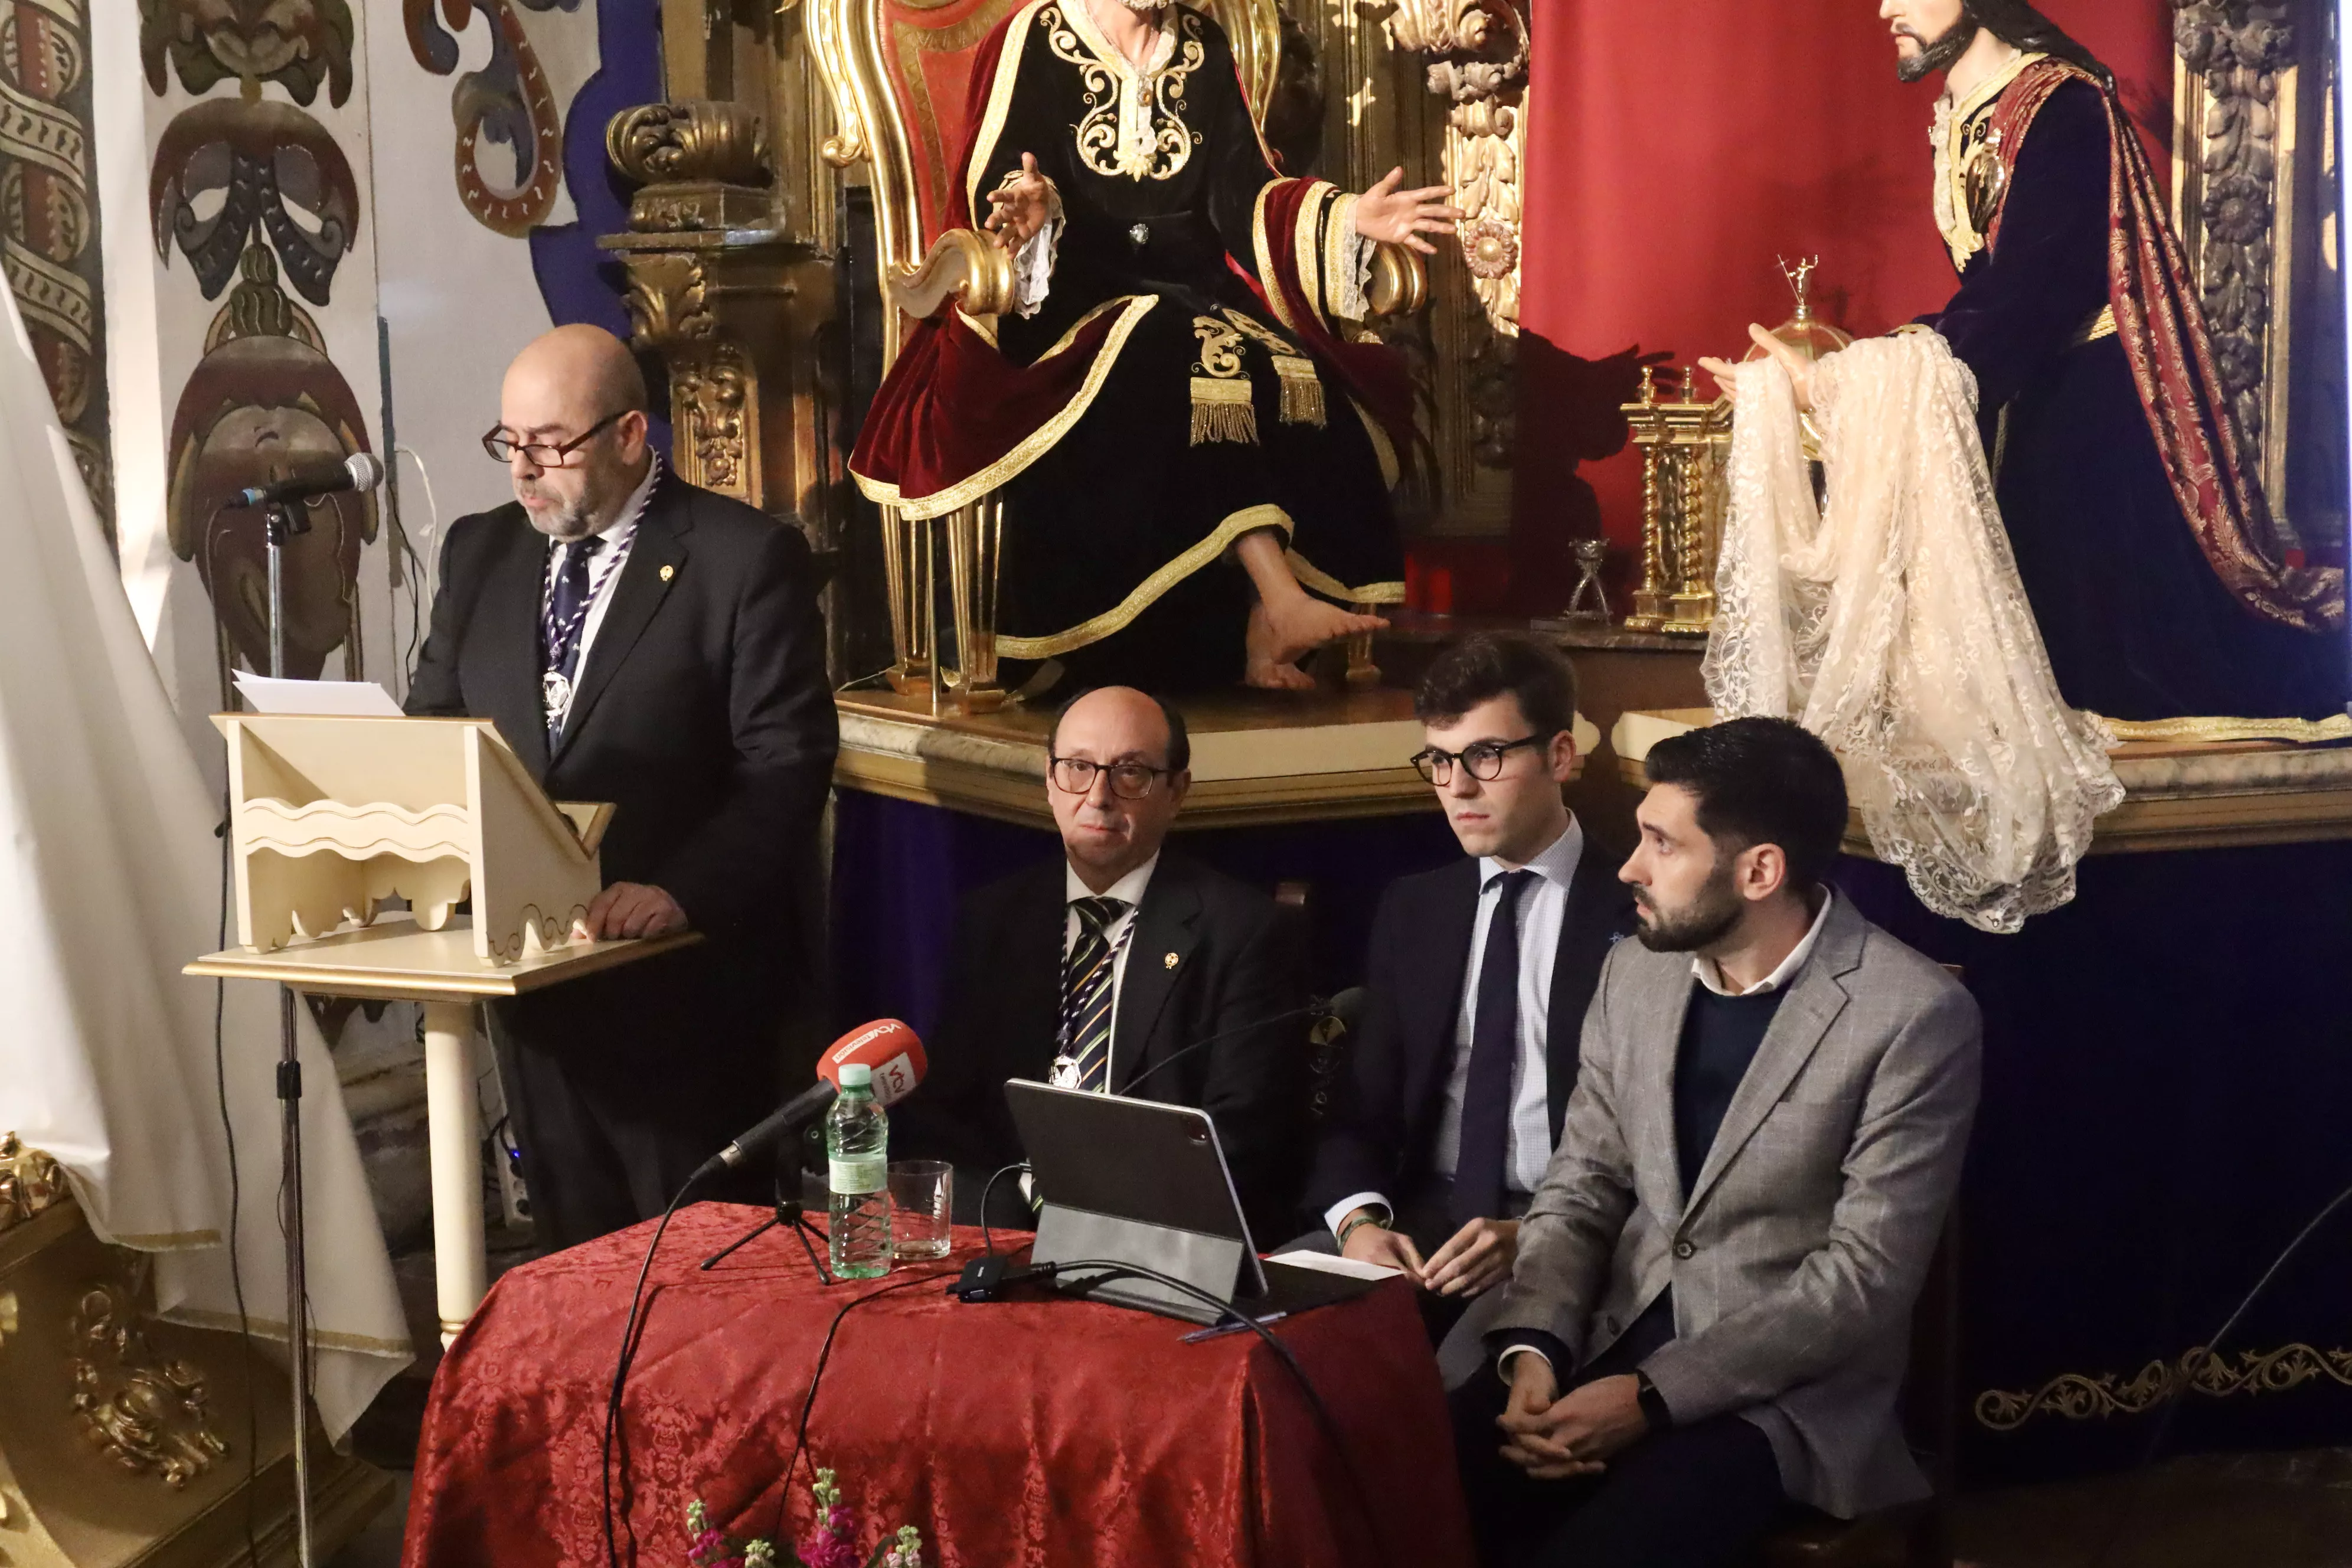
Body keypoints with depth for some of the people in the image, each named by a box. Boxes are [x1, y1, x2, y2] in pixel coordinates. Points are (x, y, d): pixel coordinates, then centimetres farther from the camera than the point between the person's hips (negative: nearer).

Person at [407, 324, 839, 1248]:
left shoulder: (747, 558, -8)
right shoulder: (481, 552, 10)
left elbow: (785, 766, -12)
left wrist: (682, 891, -25)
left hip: (683, 973, -5)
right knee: (573, 1251, 13)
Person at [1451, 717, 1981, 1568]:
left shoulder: (1917, 1018, -14)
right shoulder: (1635, 972, 5)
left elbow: (1866, 1277, -16)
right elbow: (1580, 1189, 8)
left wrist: (1653, 1397, -20)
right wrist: (1533, 1348, -11)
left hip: (1780, 1390, -5)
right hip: (1610, 1343, 5)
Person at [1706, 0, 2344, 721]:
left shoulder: (2061, 106, -20)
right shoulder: (1957, 118, 7)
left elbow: (2017, 303, -28)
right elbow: (1985, 297, 8)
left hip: (2103, 398, -8)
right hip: (2028, 396, 8)